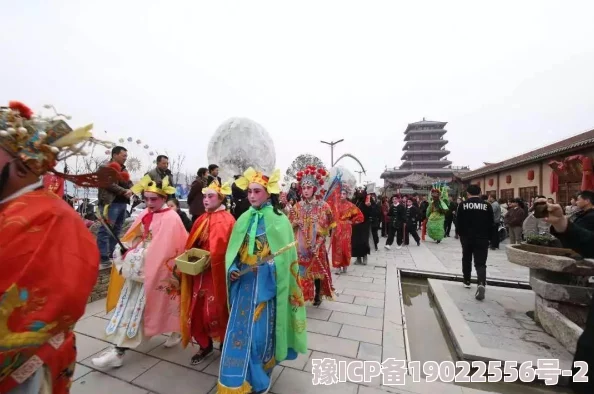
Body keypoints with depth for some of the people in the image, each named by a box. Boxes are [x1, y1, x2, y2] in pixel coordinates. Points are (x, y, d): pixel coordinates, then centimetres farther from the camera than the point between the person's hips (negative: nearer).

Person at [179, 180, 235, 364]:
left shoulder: (227, 220, -13)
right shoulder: (202, 219, 11)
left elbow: (226, 249, -18)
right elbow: (192, 244, 16)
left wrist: (209, 261, -22)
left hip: (216, 273, -7)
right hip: (199, 272, 7)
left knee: (215, 311, 3)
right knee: (196, 310, 12)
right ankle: (205, 345, 33)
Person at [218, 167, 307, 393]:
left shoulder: (279, 220, -8)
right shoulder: (244, 219, 4)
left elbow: (285, 255, -8)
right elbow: (234, 251, 8)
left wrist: (268, 266, -21)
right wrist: (233, 269, -8)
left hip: (267, 285, -4)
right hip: (244, 283, 4)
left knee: (261, 331, 7)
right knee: (239, 330, 10)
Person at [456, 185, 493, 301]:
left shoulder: (463, 205, -4)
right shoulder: (487, 205, -1)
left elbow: (459, 223, -1)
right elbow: (491, 224, 3)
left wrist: (461, 235, 13)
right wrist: (488, 237, 13)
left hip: (467, 237, 0)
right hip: (482, 238, 0)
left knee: (466, 259, 18)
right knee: (480, 263, -1)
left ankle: (467, 281, 29)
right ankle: (481, 284, -21)